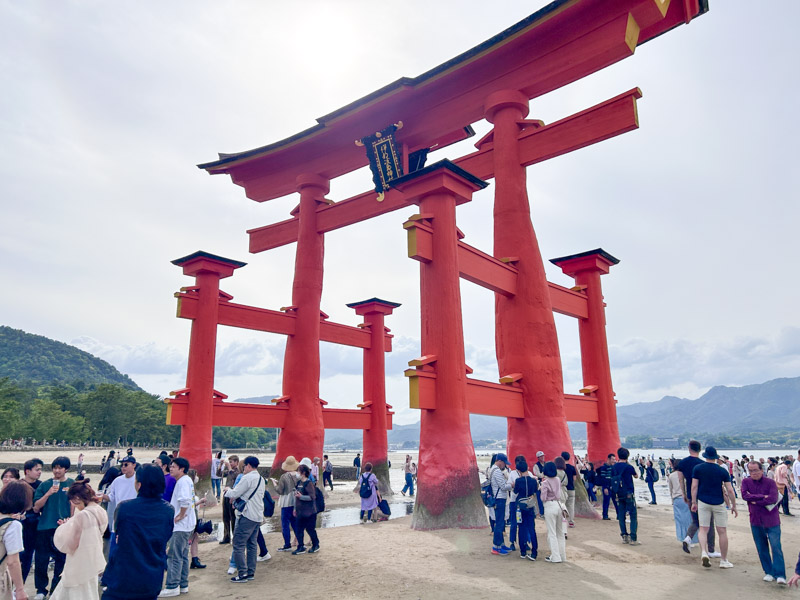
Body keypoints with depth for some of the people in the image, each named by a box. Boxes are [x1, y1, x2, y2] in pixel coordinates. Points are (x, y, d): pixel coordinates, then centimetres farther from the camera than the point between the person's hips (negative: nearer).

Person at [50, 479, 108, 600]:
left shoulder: (82, 515, -23)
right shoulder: (101, 513, 3)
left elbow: (66, 543, -17)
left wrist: (64, 526, -3)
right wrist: (70, 525, 10)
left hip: (80, 566, -8)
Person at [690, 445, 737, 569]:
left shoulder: (697, 468, -2)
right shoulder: (723, 471, -3)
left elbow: (694, 486, -5)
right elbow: (729, 490, -3)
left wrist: (694, 502, 3)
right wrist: (734, 506, 7)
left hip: (703, 502, 0)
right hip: (719, 503, 0)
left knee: (703, 529, 4)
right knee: (722, 531, 9)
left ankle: (704, 553, -18)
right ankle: (724, 561, 16)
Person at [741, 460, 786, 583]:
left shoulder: (770, 482, -6)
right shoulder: (746, 482, 2)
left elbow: (773, 499, -19)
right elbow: (744, 495, -13)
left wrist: (755, 501, -13)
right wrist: (763, 497, -18)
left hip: (771, 520, -3)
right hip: (755, 521, 3)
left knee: (776, 547, -7)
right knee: (761, 548, 9)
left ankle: (780, 574, -3)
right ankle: (769, 572, 21)